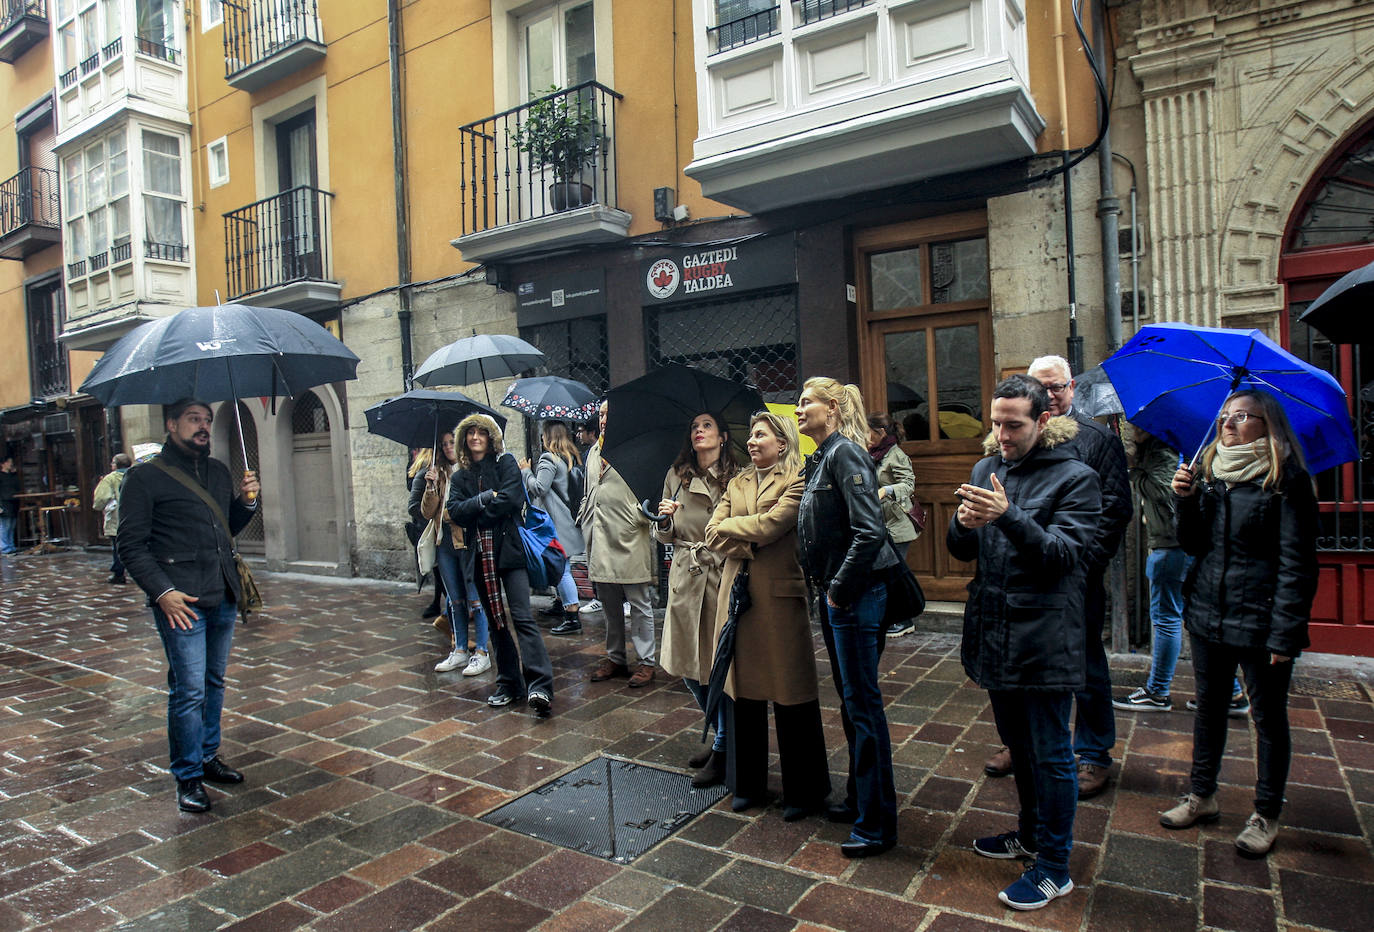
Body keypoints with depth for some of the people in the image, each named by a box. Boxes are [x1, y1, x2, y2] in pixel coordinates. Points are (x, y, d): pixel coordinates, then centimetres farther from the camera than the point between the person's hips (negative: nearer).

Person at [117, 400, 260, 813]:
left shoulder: (219, 472, 15)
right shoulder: (145, 477, -3)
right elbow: (131, 545, -6)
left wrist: (248, 502, 3)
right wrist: (162, 592, -17)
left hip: (223, 597, 6)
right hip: (181, 601, -6)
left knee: (214, 681, 15)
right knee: (189, 689, -4)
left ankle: (208, 756, 29)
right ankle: (188, 777, 8)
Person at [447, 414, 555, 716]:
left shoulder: (505, 463, 4)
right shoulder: (459, 476, 16)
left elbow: (512, 499, -11)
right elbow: (454, 511, 1)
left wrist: (474, 513, -5)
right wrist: (486, 499, -11)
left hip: (509, 549, -5)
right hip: (480, 555, 5)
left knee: (522, 617, -13)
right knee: (495, 622, 10)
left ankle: (540, 686, -16)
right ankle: (509, 685, 19)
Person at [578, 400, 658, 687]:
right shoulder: (594, 452, 17)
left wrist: (639, 515, -18)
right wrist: (585, 519, 16)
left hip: (629, 539, -7)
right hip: (600, 540, 7)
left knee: (639, 604, 2)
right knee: (610, 605, 15)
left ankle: (647, 661, 12)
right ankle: (615, 658, 27)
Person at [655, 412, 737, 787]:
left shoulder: (736, 478, -2)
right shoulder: (676, 477, 10)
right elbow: (665, 536, 13)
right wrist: (663, 520, -6)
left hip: (723, 578, -4)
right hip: (685, 578, 5)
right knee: (689, 669, 11)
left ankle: (723, 751, 16)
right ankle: (721, 735, 33)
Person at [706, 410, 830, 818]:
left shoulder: (797, 481, -3)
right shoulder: (737, 483, 15)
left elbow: (770, 524, -17)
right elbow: (713, 535, 6)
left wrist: (729, 525, -3)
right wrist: (749, 545, -10)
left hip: (779, 596, -5)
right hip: (736, 593, 6)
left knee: (790, 694, 3)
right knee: (742, 691, 12)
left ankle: (804, 791, 19)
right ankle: (747, 783, 27)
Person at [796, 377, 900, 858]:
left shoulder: (846, 453, -16)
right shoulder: (821, 458, 13)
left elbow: (869, 531, -24)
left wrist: (840, 590, -18)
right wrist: (824, 585, 11)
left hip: (855, 595, -10)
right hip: (833, 593, 10)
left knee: (863, 702, -1)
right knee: (850, 700, 19)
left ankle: (877, 824, 12)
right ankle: (859, 797, 35)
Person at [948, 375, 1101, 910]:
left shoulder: (1075, 478, -9)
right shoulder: (986, 470, 7)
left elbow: (1063, 552, -20)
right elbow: (961, 551, 8)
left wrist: (1008, 516, -33)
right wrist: (963, 525, -15)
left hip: (1045, 640, -6)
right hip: (994, 634, 6)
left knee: (1050, 754, 6)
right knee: (1017, 745, 22)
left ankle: (1054, 867, 22)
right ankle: (1030, 832, 41)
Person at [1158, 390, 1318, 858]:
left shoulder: (1287, 480, -9)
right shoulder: (1209, 474, 8)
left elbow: (1297, 562, -11)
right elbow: (1194, 545, 7)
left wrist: (1285, 632, -15)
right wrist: (1187, 501, -10)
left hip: (1259, 620, -5)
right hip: (1208, 613, 5)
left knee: (1268, 717, 9)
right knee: (1209, 707, 16)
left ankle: (1266, 815, 25)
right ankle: (1201, 796, 31)